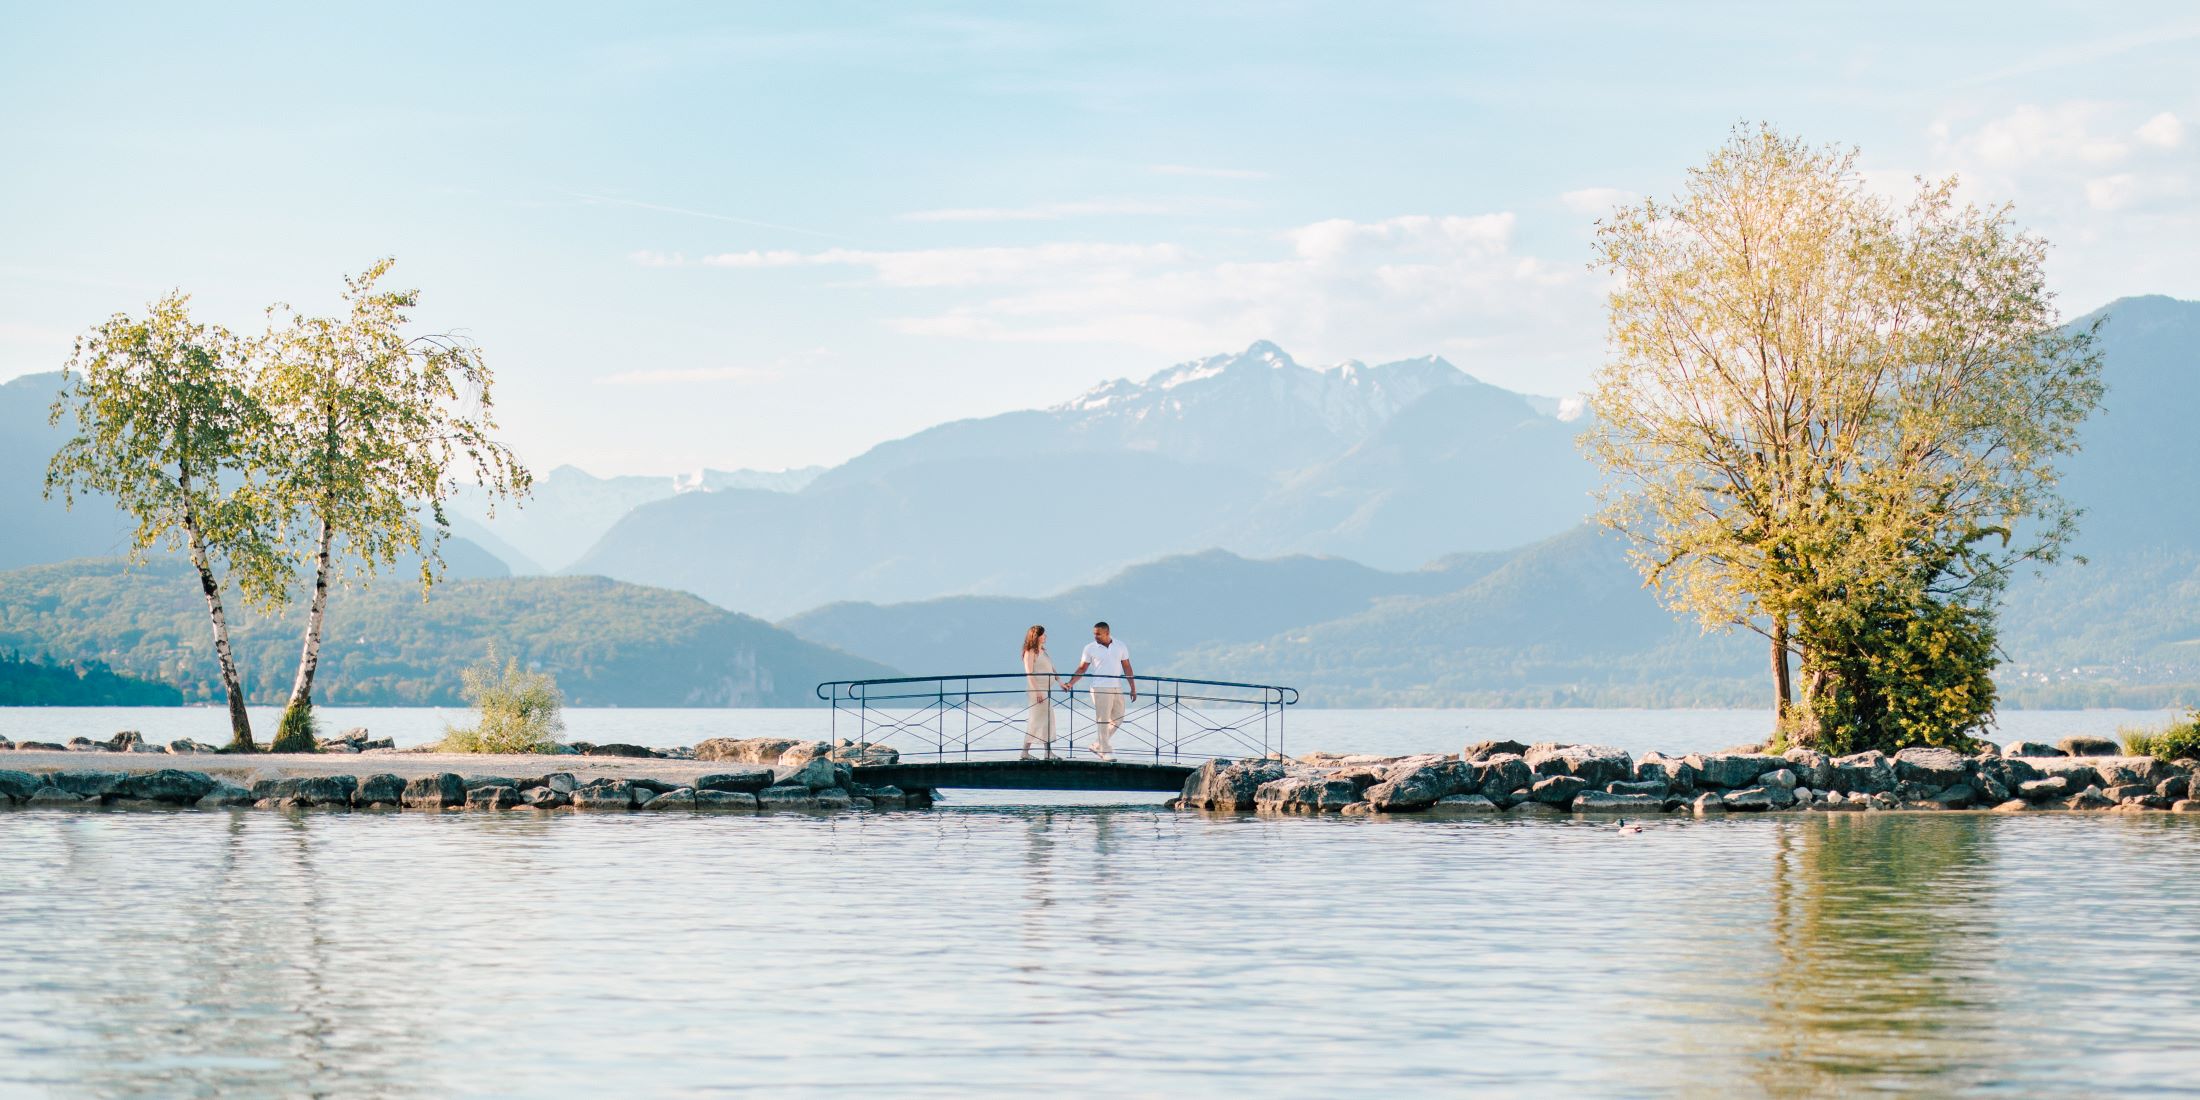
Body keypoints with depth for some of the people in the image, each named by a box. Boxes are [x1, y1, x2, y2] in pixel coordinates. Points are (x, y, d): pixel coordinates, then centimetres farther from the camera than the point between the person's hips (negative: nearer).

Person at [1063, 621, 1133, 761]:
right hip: (1100, 689, -4)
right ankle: (1105, 751, 0)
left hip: (1117, 688, 4)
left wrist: (1133, 688, 5)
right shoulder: (1090, 648, -1)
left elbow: (1127, 668, 8)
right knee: (1102, 721, -5)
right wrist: (1071, 683, -11)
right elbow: (1082, 668, 1)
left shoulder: (1120, 647, 5)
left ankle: (1097, 745, 19)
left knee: (1117, 719, 7)